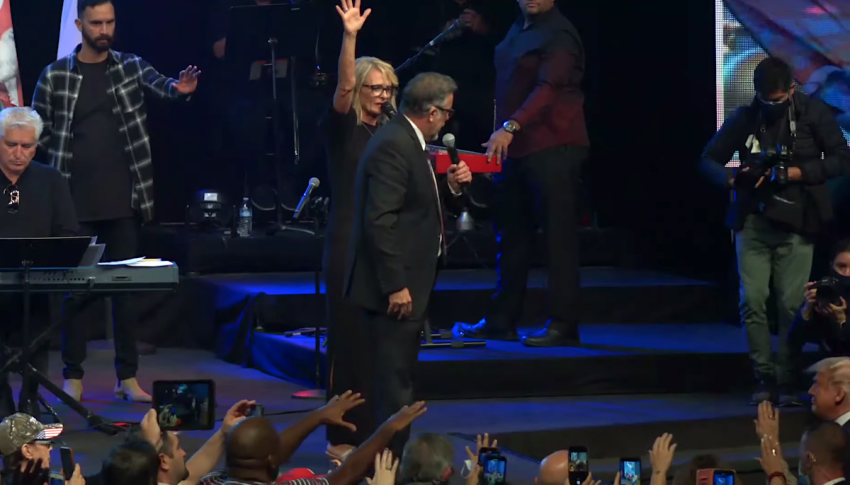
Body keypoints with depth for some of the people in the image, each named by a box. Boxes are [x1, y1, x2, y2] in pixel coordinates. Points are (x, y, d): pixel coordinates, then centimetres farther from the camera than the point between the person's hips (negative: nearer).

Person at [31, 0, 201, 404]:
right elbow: (39, 133, 7)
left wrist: (179, 89, -35)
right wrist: (63, 164, -4)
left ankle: (127, 377, 12)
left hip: (124, 199, 1)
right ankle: (73, 377, 11)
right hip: (75, 200, -1)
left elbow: (161, 86, -14)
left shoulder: (131, 67, 5)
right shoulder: (54, 76, 2)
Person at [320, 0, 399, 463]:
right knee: (349, 340, -5)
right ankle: (342, 437, 2)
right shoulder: (341, 127, -5)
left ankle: (371, 432, 16)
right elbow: (343, 87, -25)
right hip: (348, 246, -6)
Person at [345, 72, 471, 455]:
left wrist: (450, 187, 6)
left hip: (404, 285, 11)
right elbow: (380, 222, -24)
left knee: (396, 383, 16)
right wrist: (396, 286, -23)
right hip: (393, 290, -11)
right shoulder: (393, 146, -19)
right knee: (393, 385, -6)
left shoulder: (407, 141, 13)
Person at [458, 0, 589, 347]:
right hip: (516, 148, 9)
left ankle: (563, 325, -4)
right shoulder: (517, 31, 17)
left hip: (553, 149, -9)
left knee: (559, 236, -6)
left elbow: (547, 88, -24)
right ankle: (501, 321, 17)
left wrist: (511, 127, -34)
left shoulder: (559, 35, -11)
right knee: (510, 235, 11)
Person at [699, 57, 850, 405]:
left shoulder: (813, 114, 0)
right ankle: (765, 379, 4)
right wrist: (730, 179, -15)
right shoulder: (744, 118, 3)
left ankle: (787, 382, 4)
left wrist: (797, 172, -15)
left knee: (791, 305, -5)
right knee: (752, 301, -5)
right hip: (752, 222, 2)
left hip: (795, 223, -2)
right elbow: (709, 160, 7)